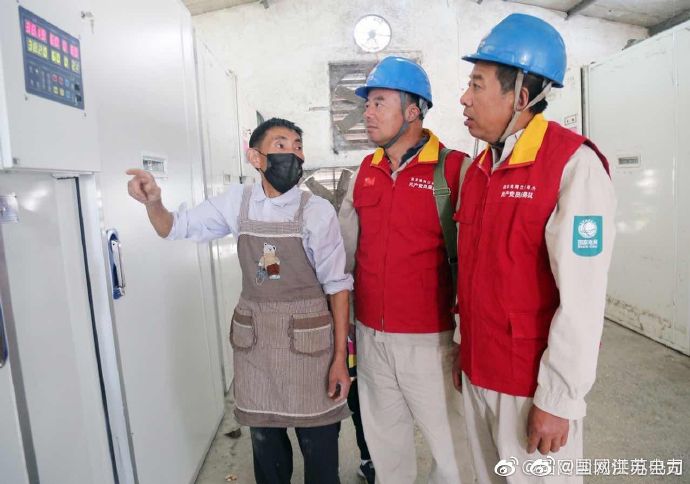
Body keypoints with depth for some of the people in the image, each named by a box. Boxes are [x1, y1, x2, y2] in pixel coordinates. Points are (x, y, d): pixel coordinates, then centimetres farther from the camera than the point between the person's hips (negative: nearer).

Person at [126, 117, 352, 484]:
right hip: (253, 337, 3)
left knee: (318, 441, 11)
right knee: (264, 438, 19)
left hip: (307, 338, -3)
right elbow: (176, 228, 8)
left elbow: (337, 285, -7)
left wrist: (340, 357, -7)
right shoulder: (237, 201, -3)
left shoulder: (317, 211, -12)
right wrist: (154, 202, -15)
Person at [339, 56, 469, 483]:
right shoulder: (366, 171, 7)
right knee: (384, 440, 21)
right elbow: (343, 245, 11)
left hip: (429, 339, -5)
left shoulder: (454, 169, -11)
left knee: (447, 440, 13)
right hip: (370, 335, 5)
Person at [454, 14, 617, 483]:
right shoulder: (479, 169, 7)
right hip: (476, 372, 7)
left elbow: (582, 298, -19)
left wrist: (557, 399, -17)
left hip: (532, 382, -6)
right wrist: (467, 352, 13)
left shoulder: (573, 164, -15)